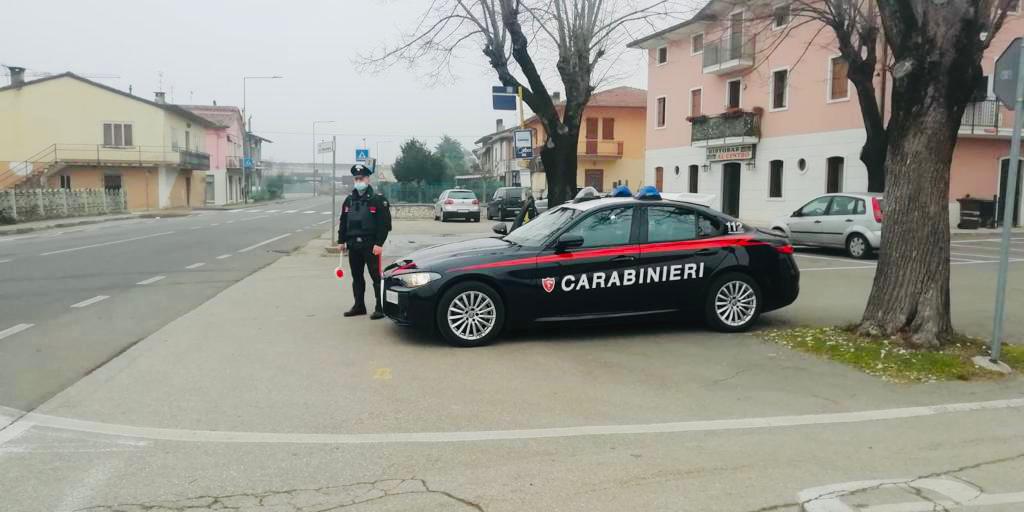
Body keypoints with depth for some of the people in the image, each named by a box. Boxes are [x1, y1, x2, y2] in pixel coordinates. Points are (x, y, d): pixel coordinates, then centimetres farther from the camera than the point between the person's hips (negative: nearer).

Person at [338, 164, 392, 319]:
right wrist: (341, 241, 11)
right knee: (356, 277, 12)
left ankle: (380, 308, 0)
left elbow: (384, 223, -10)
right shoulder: (349, 200, 13)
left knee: (376, 277, -4)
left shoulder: (378, 200, -6)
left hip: (371, 246, -6)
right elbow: (343, 222, 17)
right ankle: (359, 306, 23)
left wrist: (379, 243, -16)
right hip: (353, 245, 6)